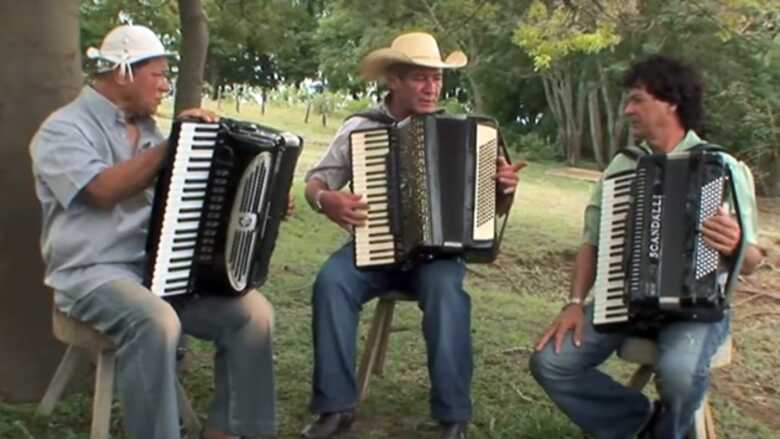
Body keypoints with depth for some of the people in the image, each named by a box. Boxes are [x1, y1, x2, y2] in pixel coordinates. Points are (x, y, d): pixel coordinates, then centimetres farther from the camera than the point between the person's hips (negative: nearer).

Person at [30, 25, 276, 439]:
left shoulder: (146, 128, 17)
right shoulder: (64, 128, -4)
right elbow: (104, 190, -21)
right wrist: (172, 144, -17)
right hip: (94, 272, -6)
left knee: (252, 311, -13)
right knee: (156, 322, -37)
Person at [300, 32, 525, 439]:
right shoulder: (359, 127, 2)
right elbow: (315, 181, 6)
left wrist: (503, 187, -15)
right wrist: (325, 200, -17)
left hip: (436, 249, 0)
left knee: (446, 288, -33)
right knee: (331, 281, -29)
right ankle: (336, 405, -17)